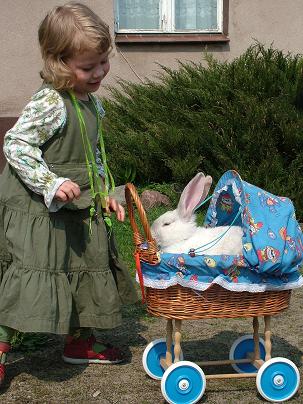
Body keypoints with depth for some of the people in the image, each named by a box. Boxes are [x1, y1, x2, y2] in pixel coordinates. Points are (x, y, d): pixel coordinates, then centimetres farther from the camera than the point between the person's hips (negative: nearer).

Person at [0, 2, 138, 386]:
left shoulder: (91, 102, 7)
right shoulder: (49, 103, -22)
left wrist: (104, 193, 12)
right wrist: (52, 184, -30)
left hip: (77, 210, 9)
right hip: (38, 211, -9)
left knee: (85, 275, 19)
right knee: (31, 279, -7)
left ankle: (80, 341, 37)